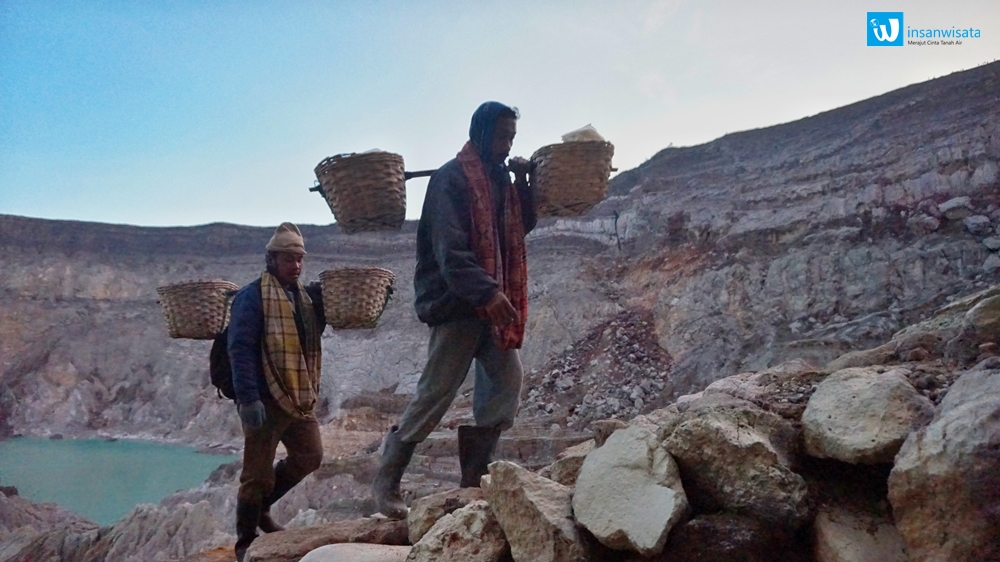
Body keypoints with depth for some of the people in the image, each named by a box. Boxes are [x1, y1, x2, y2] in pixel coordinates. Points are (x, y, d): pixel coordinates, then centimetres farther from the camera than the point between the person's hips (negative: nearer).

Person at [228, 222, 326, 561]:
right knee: (258, 472, 2)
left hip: (301, 397, 8)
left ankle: (260, 507, 33)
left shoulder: (305, 295, 14)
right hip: (266, 399, -8)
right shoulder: (253, 296, -10)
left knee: (309, 457, 15)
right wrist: (247, 398, -25)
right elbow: (240, 349, -18)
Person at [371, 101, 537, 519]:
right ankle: (386, 483, 8)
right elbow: (450, 251, -21)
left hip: (490, 303, 8)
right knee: (435, 394, -6)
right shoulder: (451, 179, -12)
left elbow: (524, 226, 20)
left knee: (507, 378, 3)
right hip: (457, 302, -8)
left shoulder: (500, 178, 14)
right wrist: (488, 293, -31)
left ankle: (473, 477, 13)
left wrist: (524, 182, 7)